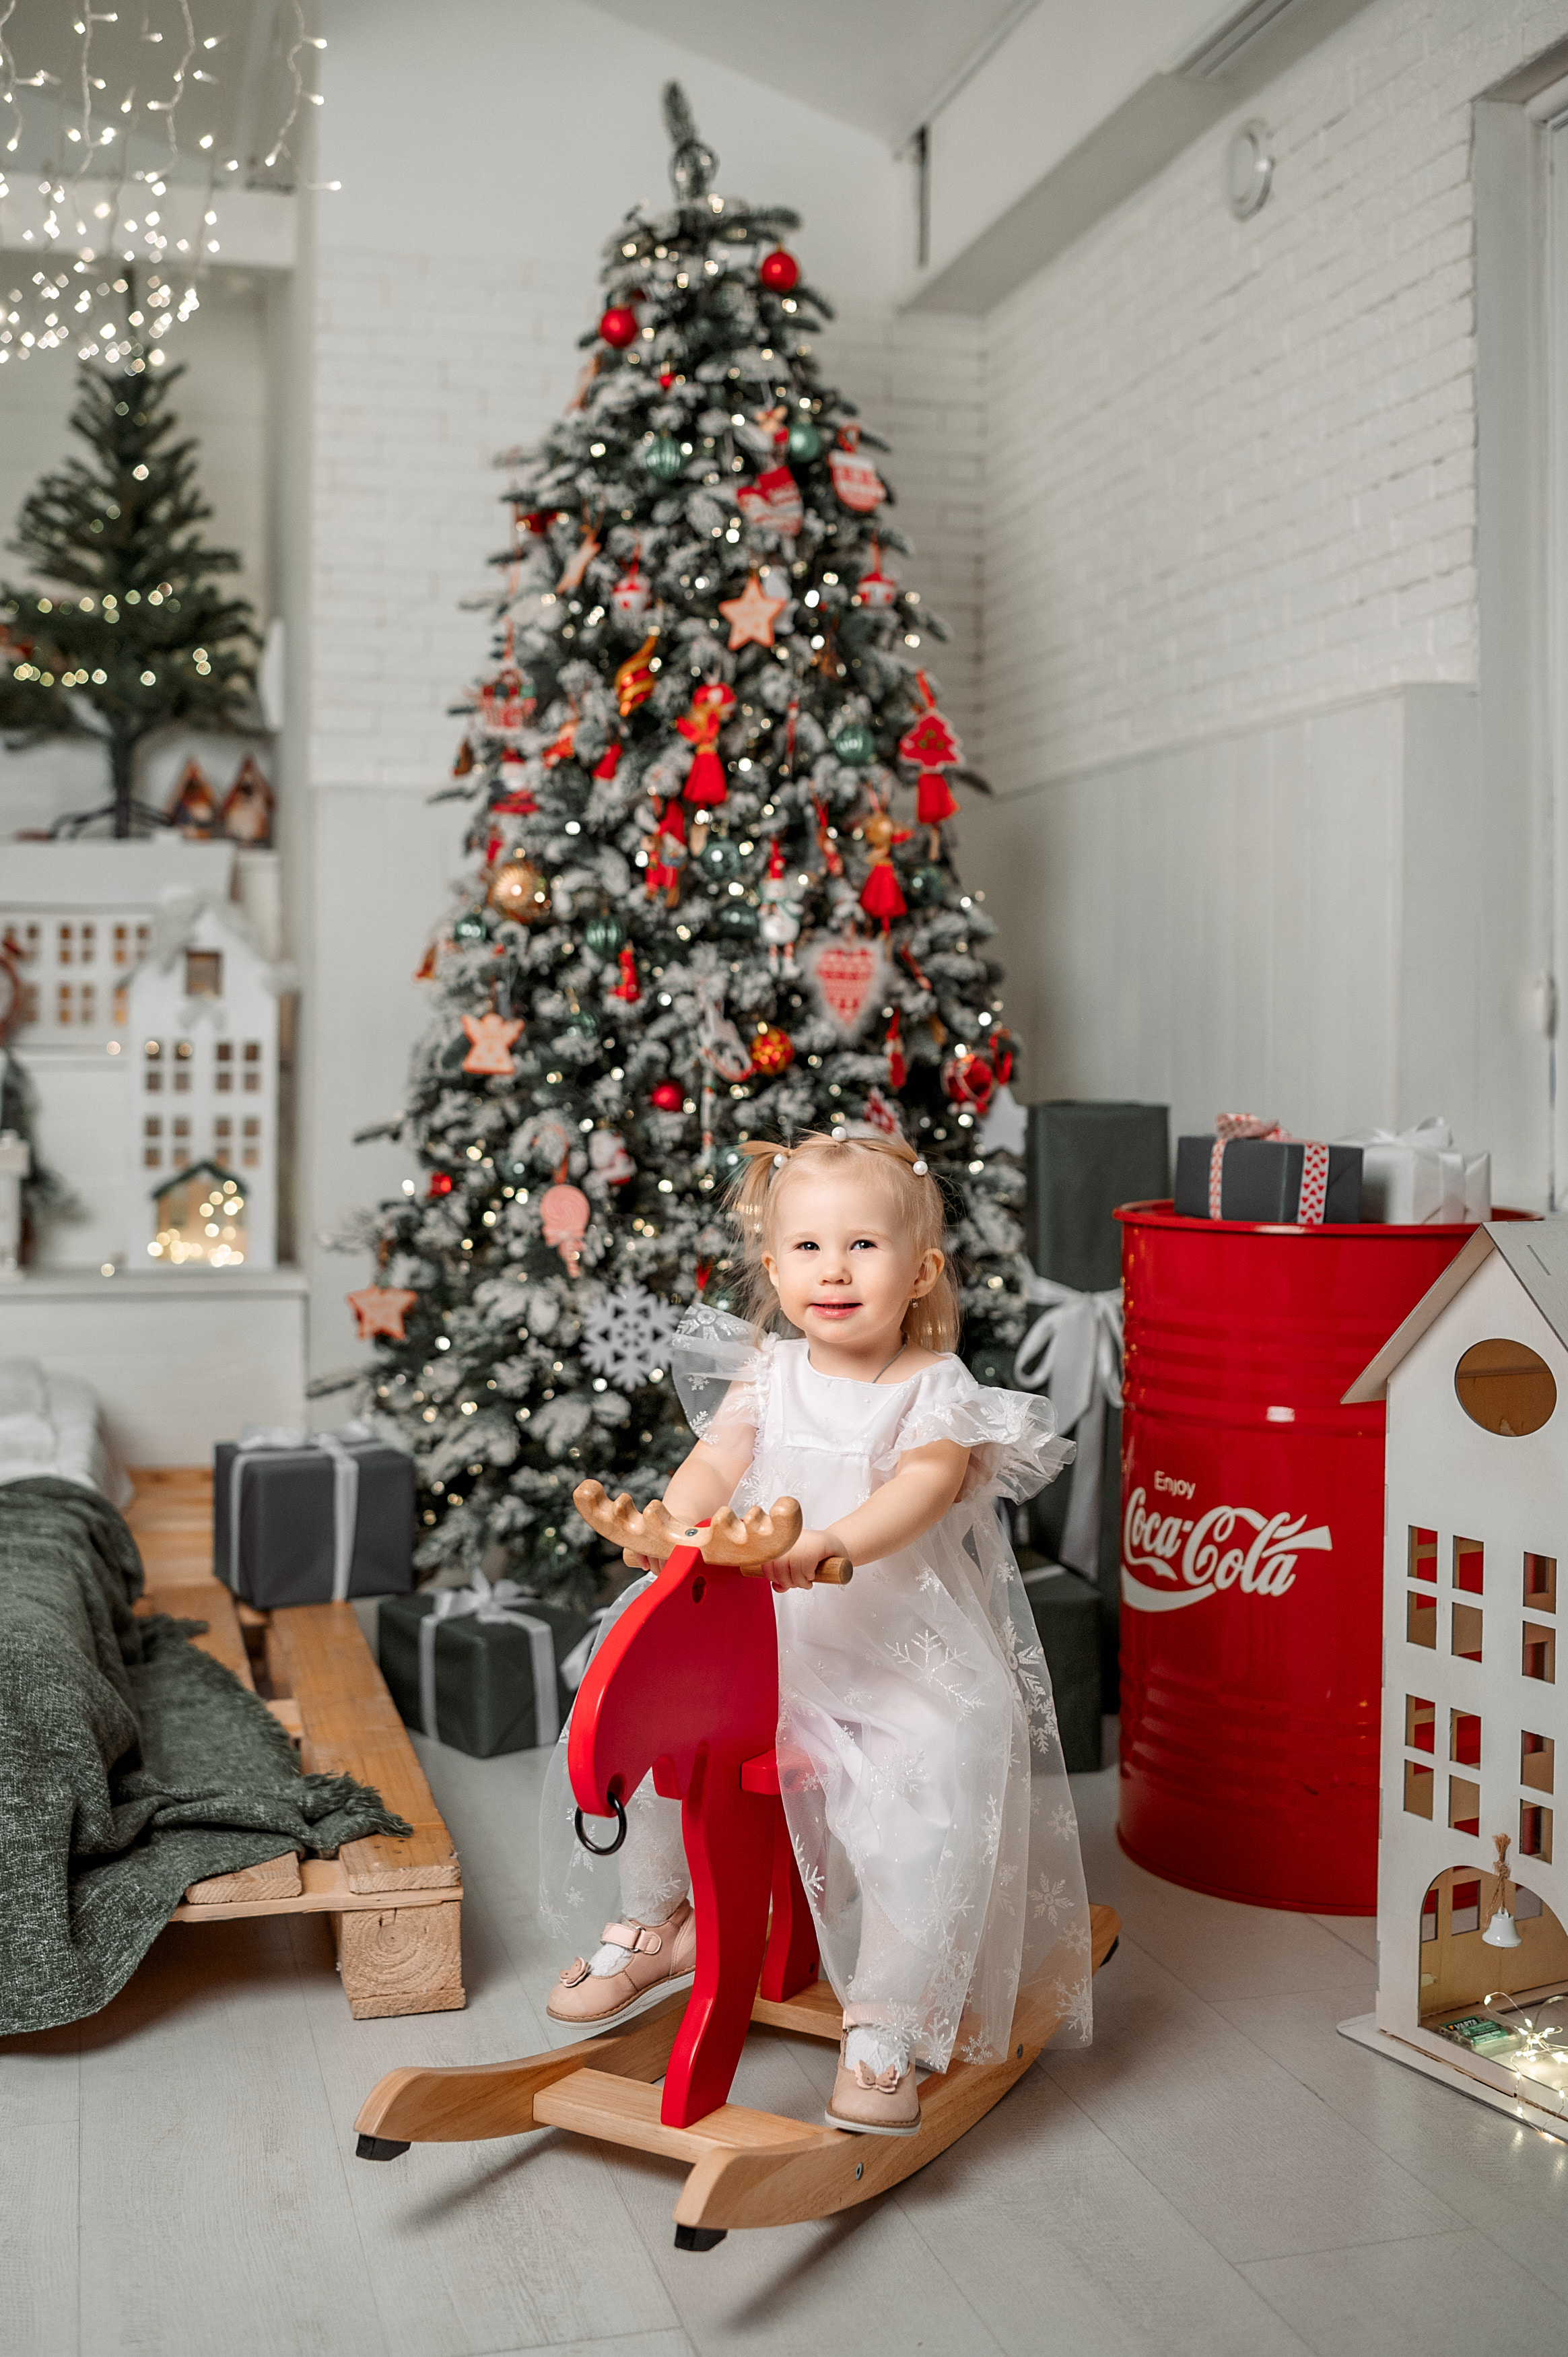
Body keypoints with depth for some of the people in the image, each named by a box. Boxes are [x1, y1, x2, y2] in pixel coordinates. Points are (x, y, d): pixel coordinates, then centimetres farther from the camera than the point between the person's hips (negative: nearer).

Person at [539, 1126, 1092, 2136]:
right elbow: (716, 1461, -5)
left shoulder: (937, 1390, -7)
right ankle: (655, 1925, 25)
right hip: (760, 1642, 5)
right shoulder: (768, 1374, 6)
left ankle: (886, 2032, -5)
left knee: (929, 1818, -23)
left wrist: (831, 1541, -43)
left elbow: (924, 1485, -24)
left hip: (907, 1664, -4)